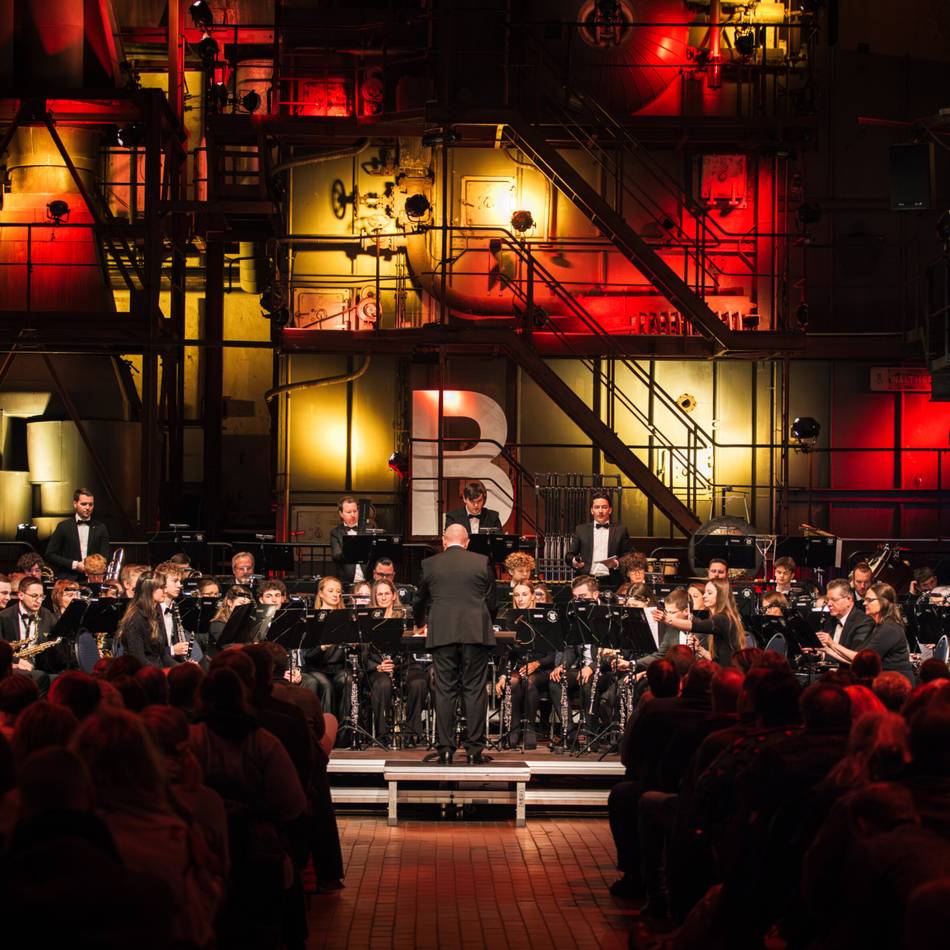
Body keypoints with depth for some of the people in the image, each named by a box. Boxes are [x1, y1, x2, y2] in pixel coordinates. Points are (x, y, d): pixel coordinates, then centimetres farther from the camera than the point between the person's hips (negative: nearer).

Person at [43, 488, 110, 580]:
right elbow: (50, 554, 2)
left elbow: (105, 557, 10)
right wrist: (74, 565, -7)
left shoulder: (100, 528, 10)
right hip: (68, 579, -1)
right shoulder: (64, 527, 5)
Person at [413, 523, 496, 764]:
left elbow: (420, 602, 18)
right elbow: (491, 601, 9)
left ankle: (446, 749, 2)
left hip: (442, 634, 1)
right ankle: (474, 749, 0)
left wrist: (421, 622, 39)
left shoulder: (429, 564, 7)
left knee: (444, 691, 4)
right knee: (475, 690, 2)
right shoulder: (482, 563, 5)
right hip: (476, 633, -1)